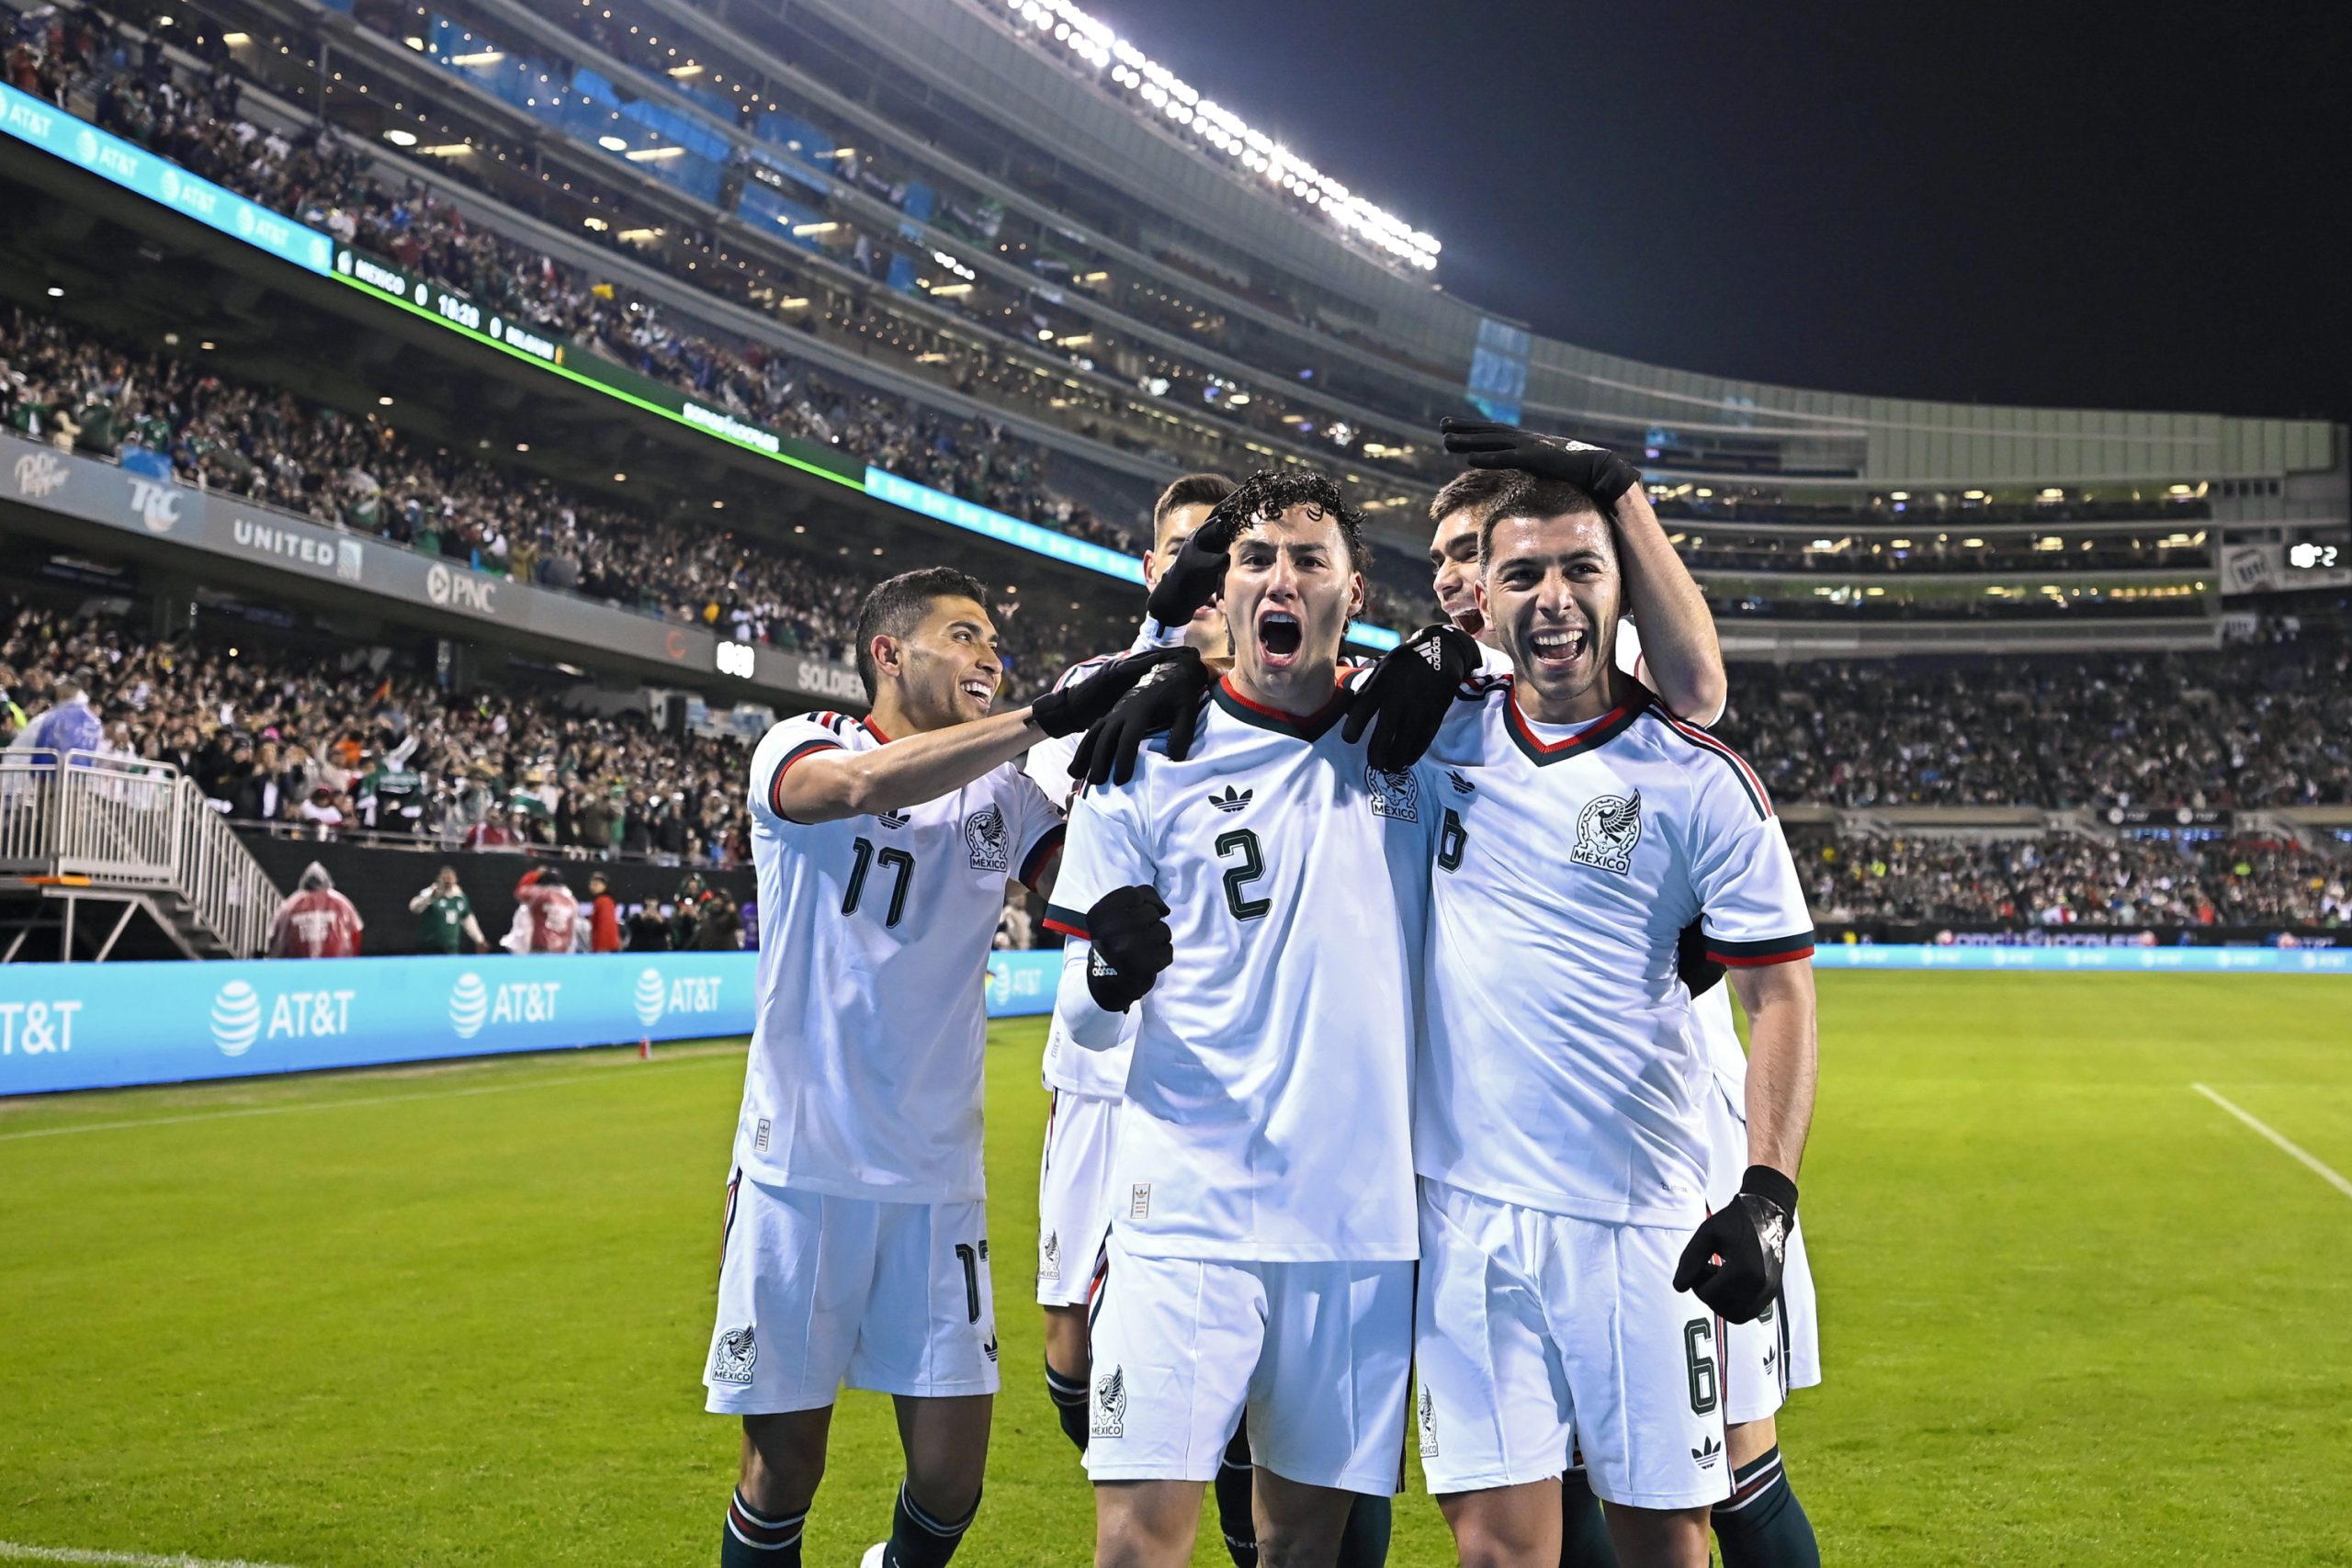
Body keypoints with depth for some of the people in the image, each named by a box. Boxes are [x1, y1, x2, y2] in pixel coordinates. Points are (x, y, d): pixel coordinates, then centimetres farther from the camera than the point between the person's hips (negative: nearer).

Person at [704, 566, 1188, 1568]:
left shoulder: (1001, 791, 10)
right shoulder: (800, 748, -2)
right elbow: (864, 786, -26)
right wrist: (1048, 717, -32)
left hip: (936, 1180, 4)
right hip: (801, 1169, -3)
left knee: (951, 1477, 5)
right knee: (785, 1474, 5)